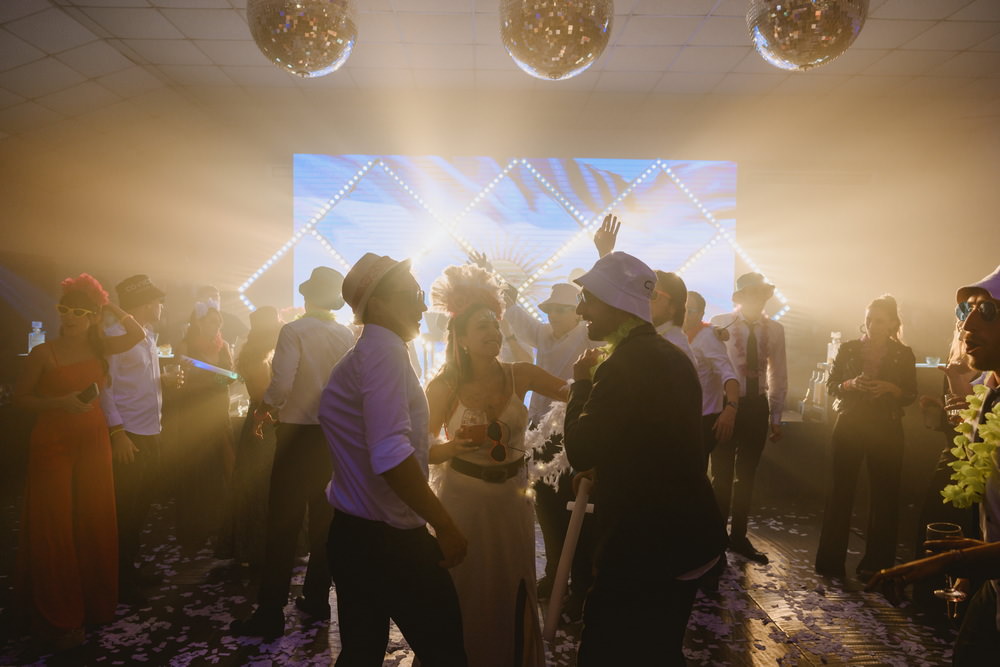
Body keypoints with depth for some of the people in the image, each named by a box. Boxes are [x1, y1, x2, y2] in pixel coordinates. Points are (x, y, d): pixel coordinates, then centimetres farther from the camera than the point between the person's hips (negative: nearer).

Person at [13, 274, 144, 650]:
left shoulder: (99, 347, 5)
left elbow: (137, 335, 2)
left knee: (94, 521, 8)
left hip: (93, 441, 4)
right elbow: (20, 398, -3)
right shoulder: (44, 353, -5)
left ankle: (94, 604, 24)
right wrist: (61, 402, -16)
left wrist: (110, 307, -2)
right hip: (53, 443, -3)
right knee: (54, 527, 1)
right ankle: (58, 617, 15)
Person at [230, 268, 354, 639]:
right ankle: (317, 599, 25)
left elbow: (281, 384, -19)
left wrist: (262, 411, -1)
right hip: (334, 434, 5)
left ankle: (271, 613, 7)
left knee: (283, 523, 2)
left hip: (298, 433, -4)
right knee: (323, 518, 14)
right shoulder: (347, 336, 0)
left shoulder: (294, 331, -11)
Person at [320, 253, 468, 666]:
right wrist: (444, 525, -20)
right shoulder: (385, 350, -17)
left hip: (354, 535, 10)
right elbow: (390, 456, -28)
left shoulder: (363, 353, 13)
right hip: (388, 540, -10)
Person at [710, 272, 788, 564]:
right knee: (722, 474, 3)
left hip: (757, 406, 4)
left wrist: (776, 417, 8)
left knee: (747, 474, 14)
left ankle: (738, 536, 29)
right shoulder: (720, 324, -10)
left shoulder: (775, 329, 2)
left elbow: (779, 376, 7)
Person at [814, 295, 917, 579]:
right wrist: (850, 384, -15)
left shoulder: (903, 354, 4)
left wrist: (890, 388, -16)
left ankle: (875, 565, 13)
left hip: (886, 429, 0)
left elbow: (911, 394, 4)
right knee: (841, 490, 1)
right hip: (849, 425, 0)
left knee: (884, 494, 3)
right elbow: (831, 385, 5)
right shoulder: (849, 348, 5)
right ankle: (831, 560, 9)